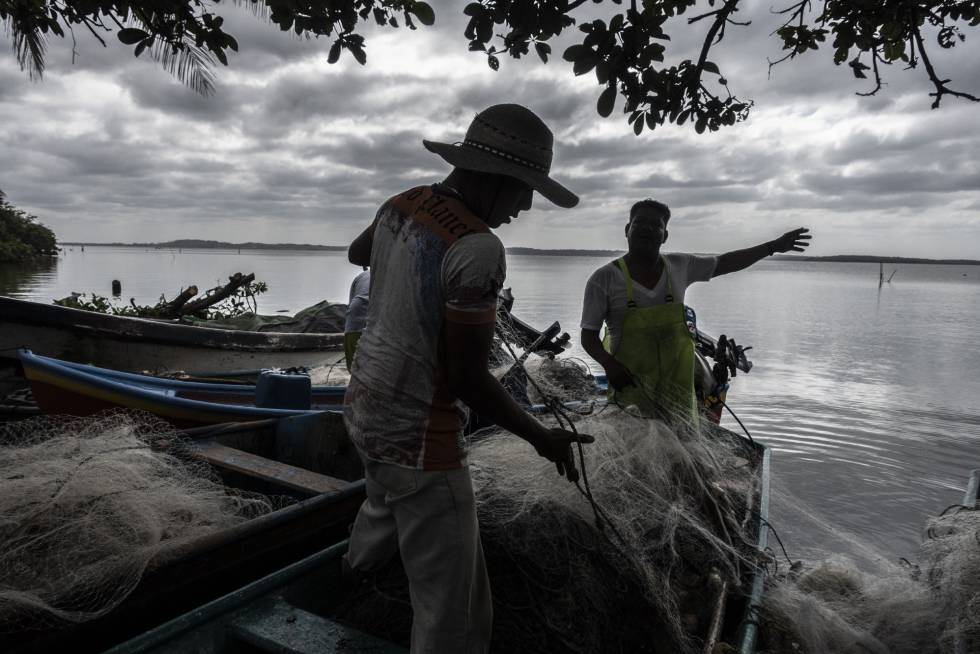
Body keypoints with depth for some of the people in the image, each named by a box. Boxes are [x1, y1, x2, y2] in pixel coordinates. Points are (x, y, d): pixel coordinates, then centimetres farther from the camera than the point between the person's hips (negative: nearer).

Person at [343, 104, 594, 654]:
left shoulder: (402, 205, -1)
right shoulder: (477, 248, -26)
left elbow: (357, 252, 22)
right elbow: (468, 379, -24)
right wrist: (542, 437, -10)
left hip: (364, 407, 9)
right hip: (417, 441, -9)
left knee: (388, 499, 41)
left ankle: (363, 560, 72)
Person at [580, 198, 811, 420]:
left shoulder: (679, 266, 5)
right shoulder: (604, 279, -7)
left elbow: (725, 263, 20)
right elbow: (589, 335, -6)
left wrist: (775, 246, 21)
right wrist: (609, 364, -23)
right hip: (630, 386, -4)